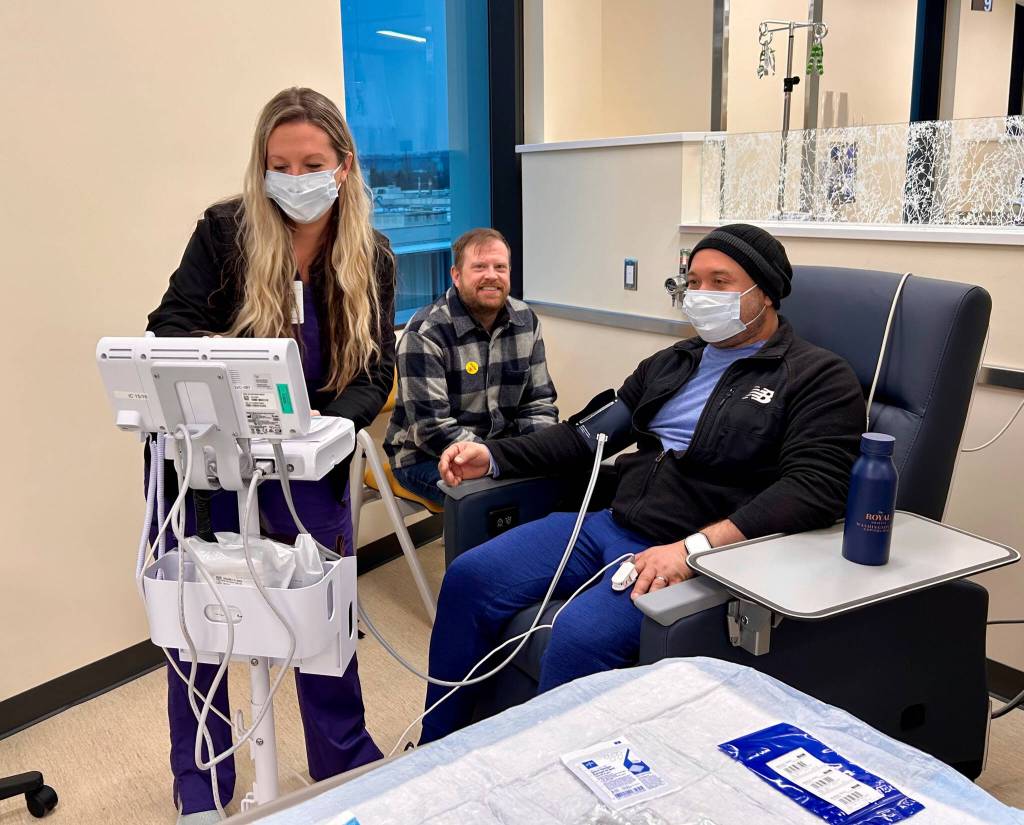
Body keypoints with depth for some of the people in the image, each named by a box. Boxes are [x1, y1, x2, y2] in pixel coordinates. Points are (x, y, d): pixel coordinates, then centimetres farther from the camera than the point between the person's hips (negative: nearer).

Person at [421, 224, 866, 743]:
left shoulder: (819, 378, -1)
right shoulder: (671, 363, 21)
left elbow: (813, 488, -15)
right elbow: (591, 432, 23)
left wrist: (696, 547, -27)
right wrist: (493, 456, 9)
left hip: (700, 552, -7)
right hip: (611, 524, 7)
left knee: (581, 635, -32)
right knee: (470, 577, -7)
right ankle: (435, 754, 8)